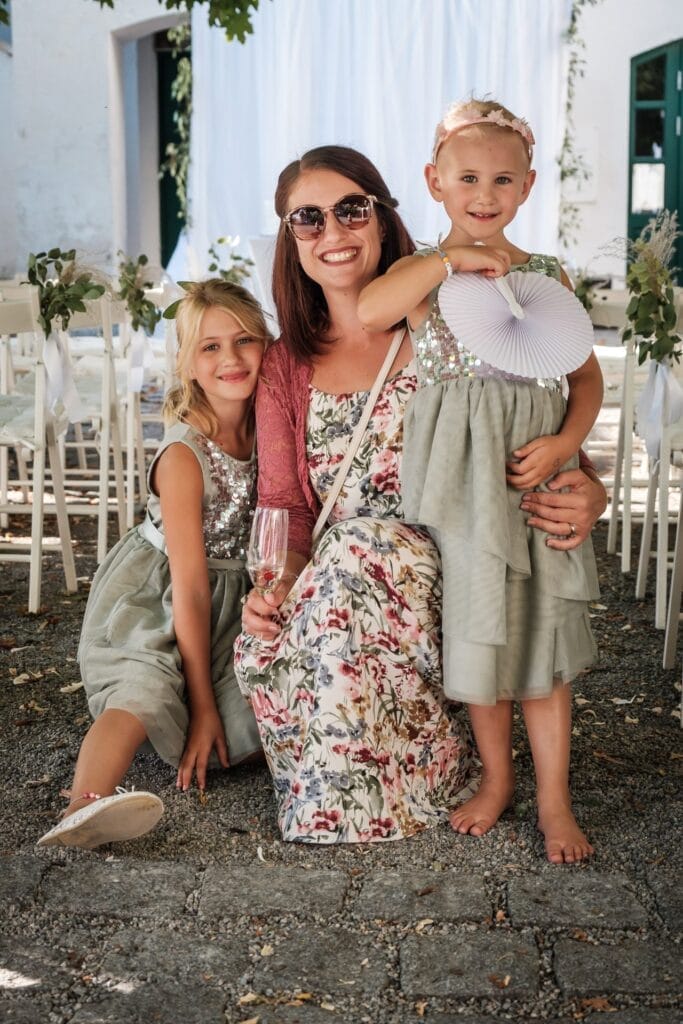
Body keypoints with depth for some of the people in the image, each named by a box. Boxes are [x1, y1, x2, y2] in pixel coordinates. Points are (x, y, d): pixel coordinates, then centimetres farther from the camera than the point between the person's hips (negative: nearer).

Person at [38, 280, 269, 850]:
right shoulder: (183, 456, -21)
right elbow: (189, 588, -20)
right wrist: (201, 705, -18)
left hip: (233, 601, 6)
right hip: (153, 601, -6)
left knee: (257, 733, -12)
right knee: (149, 689, -34)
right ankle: (84, 811, -55)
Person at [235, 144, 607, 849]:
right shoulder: (284, 367, 13)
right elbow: (284, 503, 7)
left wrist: (590, 491, -18)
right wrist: (274, 587, -15)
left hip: (439, 572, -2)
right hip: (329, 580, 3)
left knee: (357, 556, -34)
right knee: (262, 644, -29)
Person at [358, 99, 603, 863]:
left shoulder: (546, 277, 6)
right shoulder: (421, 271, 2)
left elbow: (587, 375, 7)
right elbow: (366, 311, -21)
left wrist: (562, 444, -9)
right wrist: (450, 262, -18)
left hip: (535, 472, 1)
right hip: (459, 477, 0)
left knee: (539, 627, 6)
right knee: (473, 623, 9)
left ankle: (553, 797, 18)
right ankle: (496, 776, 28)